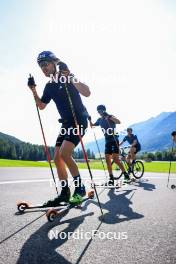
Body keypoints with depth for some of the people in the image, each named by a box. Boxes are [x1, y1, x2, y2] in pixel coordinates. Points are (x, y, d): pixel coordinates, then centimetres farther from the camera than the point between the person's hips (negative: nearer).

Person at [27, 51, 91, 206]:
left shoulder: (67, 78, -9)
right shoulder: (50, 86, 12)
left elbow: (87, 93, -23)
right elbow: (41, 106, 20)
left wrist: (69, 77, -29)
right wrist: (33, 90, 6)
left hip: (79, 120, -8)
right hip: (66, 123, 8)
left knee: (64, 153, -23)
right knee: (57, 158, 2)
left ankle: (80, 189, -7)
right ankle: (65, 193, 13)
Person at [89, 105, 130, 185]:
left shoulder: (110, 117, -5)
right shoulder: (100, 120, 13)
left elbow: (118, 122, -23)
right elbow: (92, 125, 23)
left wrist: (108, 116, -32)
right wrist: (89, 120, 3)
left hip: (114, 140, -6)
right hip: (107, 141, 7)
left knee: (115, 159, -14)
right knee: (107, 160, 0)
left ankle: (125, 174, 2)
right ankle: (111, 178, 6)